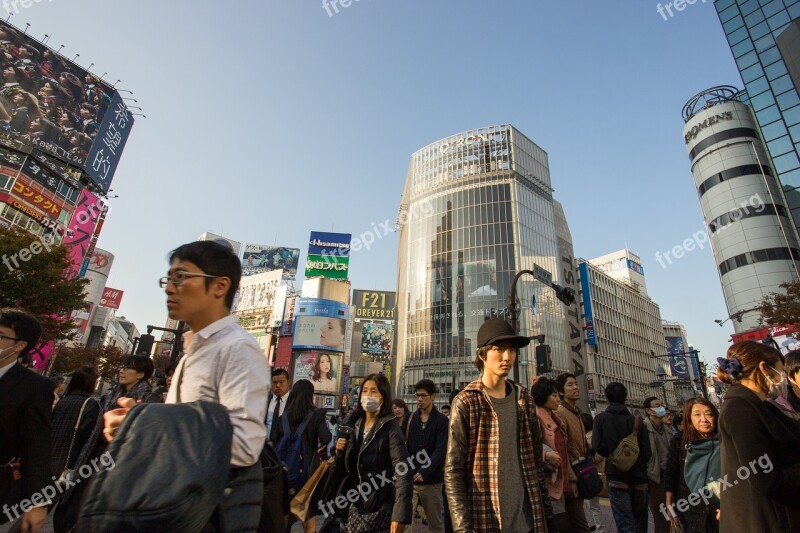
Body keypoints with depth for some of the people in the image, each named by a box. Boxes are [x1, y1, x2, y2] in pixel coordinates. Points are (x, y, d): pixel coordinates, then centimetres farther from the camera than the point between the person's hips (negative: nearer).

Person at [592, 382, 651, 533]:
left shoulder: (601, 418, -5)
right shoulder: (637, 421, 2)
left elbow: (597, 447, -14)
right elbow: (647, 453, -1)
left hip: (617, 479, -4)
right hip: (639, 478, 4)